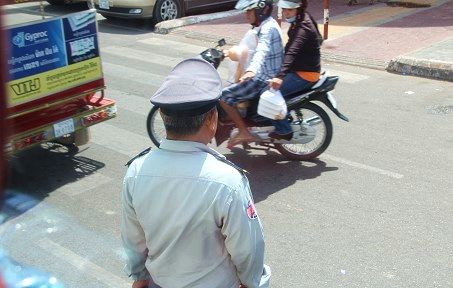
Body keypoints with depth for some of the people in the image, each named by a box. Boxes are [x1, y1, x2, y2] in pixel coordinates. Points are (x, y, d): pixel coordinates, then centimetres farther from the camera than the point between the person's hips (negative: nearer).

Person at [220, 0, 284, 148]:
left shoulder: (268, 28, -20)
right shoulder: (267, 24, 12)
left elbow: (262, 51, -40)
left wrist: (251, 71, -58)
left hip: (264, 79, -11)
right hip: (266, 74, 11)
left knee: (224, 97, -12)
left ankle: (244, 132, -7)